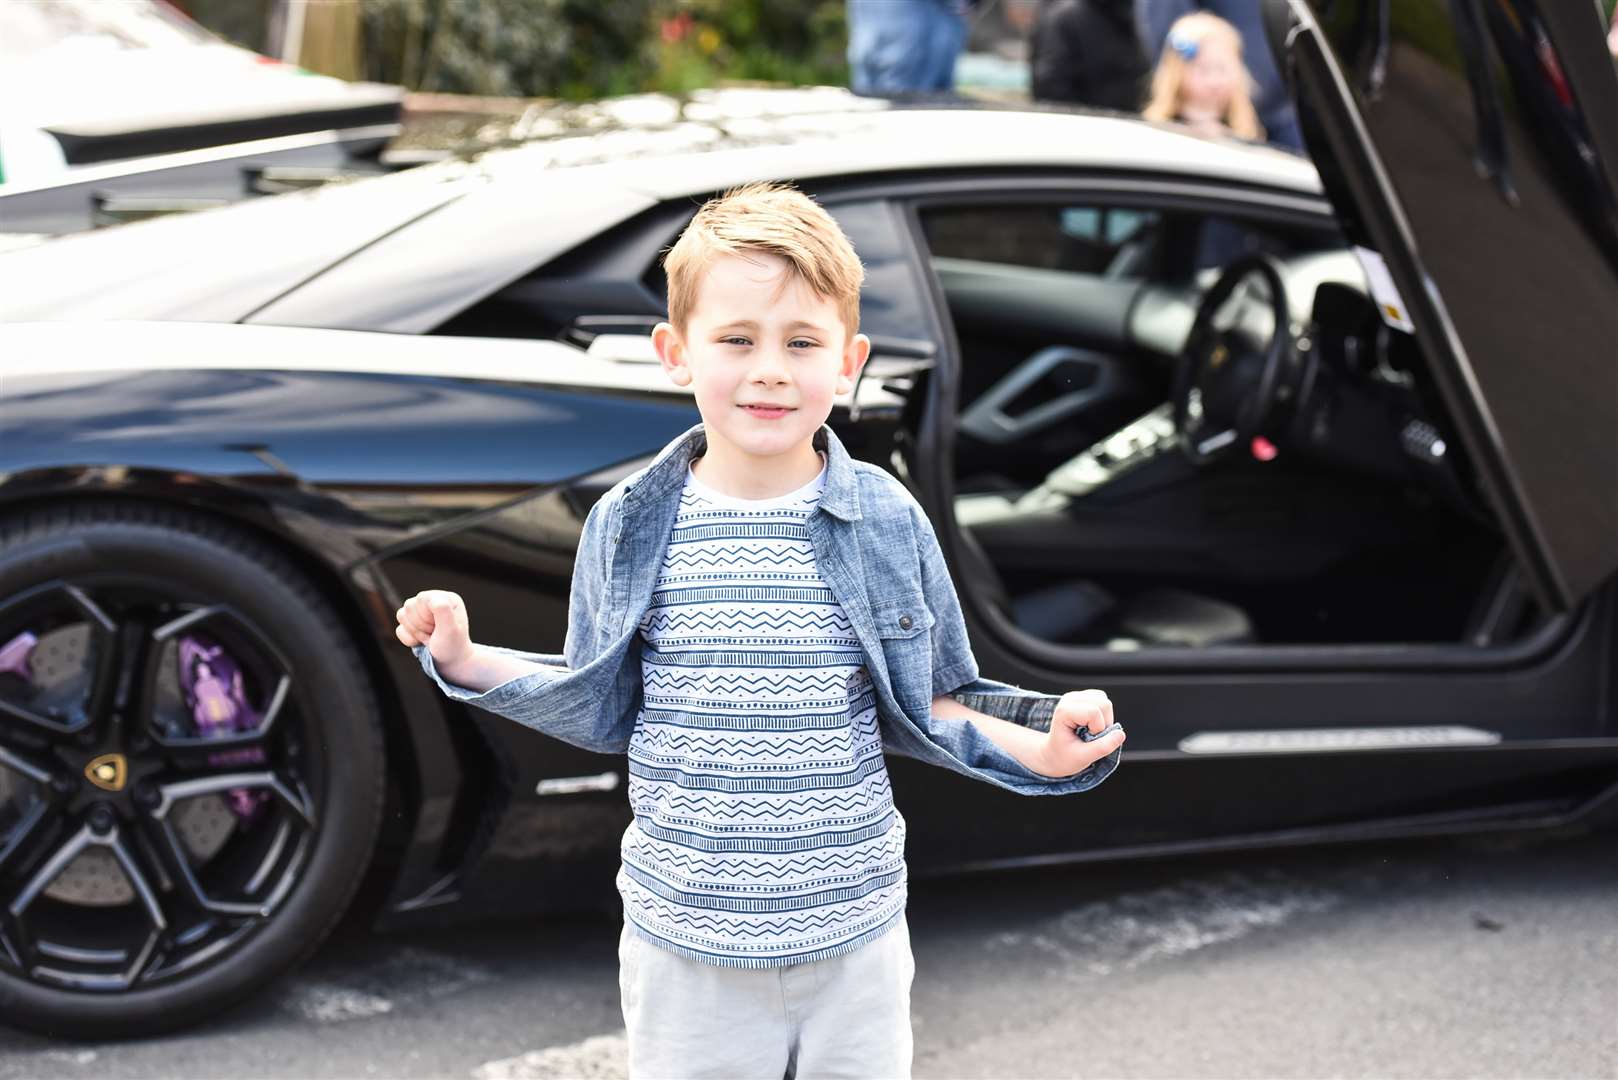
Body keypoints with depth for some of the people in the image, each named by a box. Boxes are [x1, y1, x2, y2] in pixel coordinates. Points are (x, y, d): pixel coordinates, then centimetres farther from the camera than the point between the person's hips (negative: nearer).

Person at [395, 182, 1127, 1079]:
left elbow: (920, 707, 5)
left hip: (855, 939, 0)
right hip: (685, 947, 0)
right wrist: (470, 662, -3)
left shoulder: (890, 519, -4)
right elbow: (602, 708, 7)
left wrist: (1038, 746, -10)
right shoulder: (628, 525, -4)